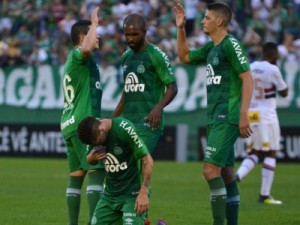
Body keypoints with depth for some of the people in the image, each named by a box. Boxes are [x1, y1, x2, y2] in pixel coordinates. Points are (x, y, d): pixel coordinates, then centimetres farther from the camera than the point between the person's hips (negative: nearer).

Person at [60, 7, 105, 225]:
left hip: (71, 124, 11)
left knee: (76, 175, 9)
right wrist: (94, 23, -19)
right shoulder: (78, 56, -9)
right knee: (96, 171, -15)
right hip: (83, 124, -11)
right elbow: (86, 49, -34)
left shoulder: (75, 60, 22)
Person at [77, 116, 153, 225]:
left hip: (132, 193, -7)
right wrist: (91, 157, -11)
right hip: (110, 194, 7)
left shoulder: (124, 128, -21)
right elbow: (89, 159, 15)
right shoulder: (93, 132, -2)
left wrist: (143, 193, -19)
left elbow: (147, 159, -17)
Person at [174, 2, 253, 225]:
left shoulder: (231, 45, -10)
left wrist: (244, 114, -22)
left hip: (227, 119, -9)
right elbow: (184, 56, 30)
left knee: (211, 169, -16)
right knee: (225, 172, 10)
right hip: (216, 119, 9)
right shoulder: (211, 48, 16)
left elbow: (247, 79, -15)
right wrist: (181, 28, 18)